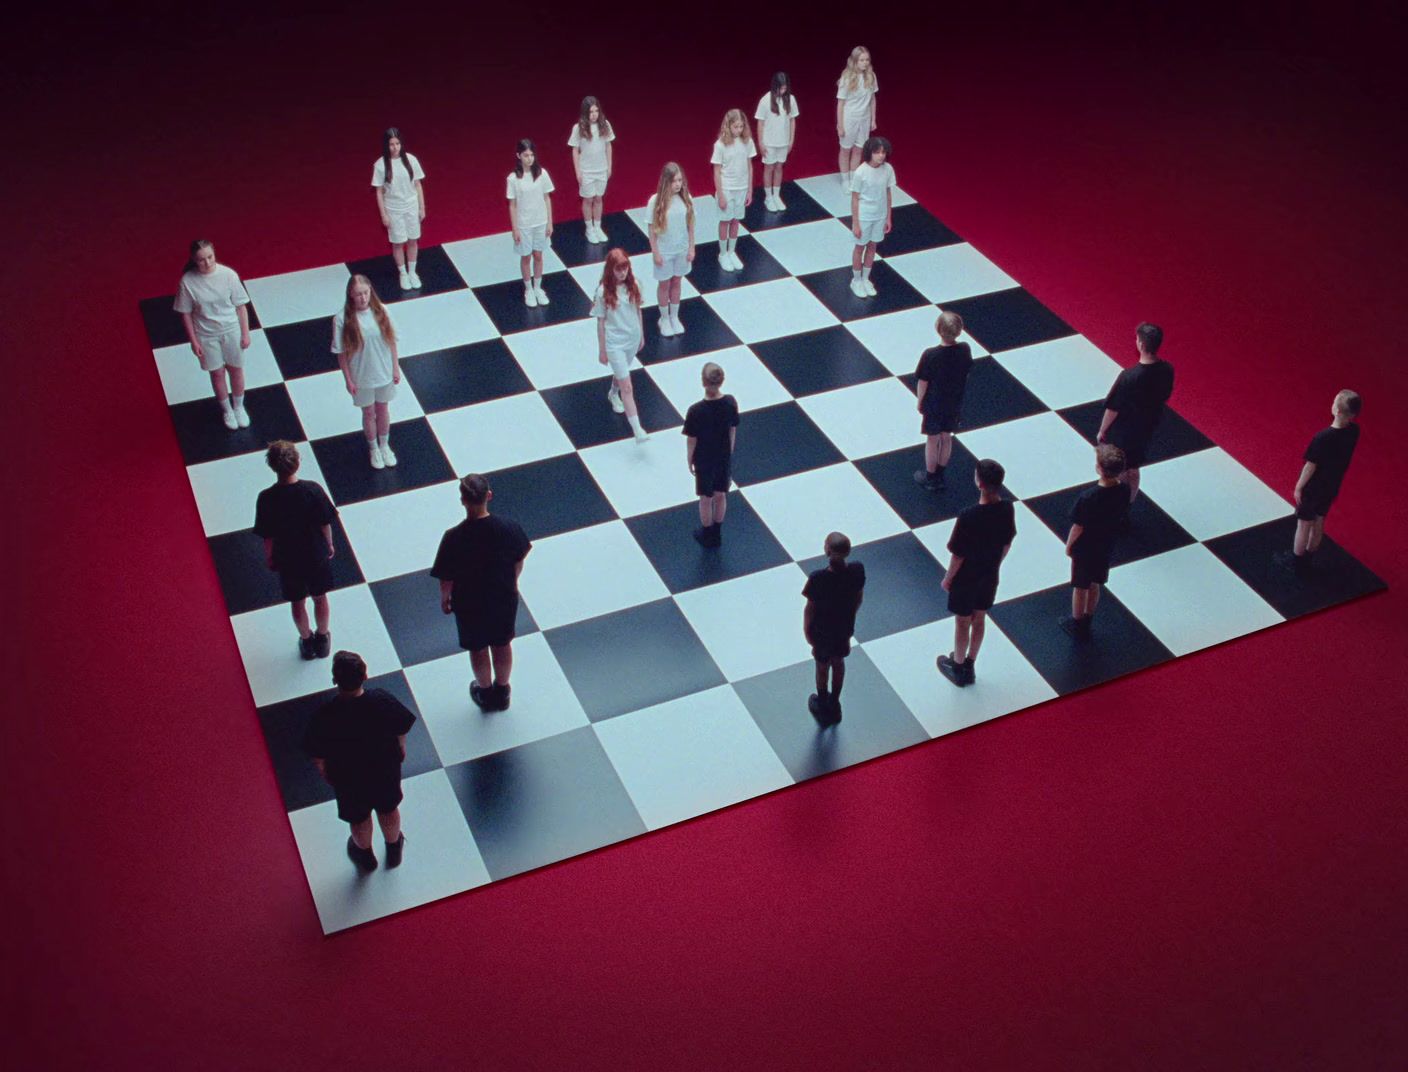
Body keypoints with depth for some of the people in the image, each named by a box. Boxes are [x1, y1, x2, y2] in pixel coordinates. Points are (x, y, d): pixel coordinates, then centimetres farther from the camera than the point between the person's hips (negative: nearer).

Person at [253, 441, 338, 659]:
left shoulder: (266, 498, -25)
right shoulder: (313, 490, -24)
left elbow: (267, 536, -13)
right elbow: (325, 524, -11)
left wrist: (268, 558, 6)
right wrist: (329, 544, 8)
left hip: (287, 559, 0)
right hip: (317, 555, 1)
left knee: (297, 602, 23)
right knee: (320, 597, 24)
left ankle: (307, 641, 41)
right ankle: (322, 639, 42)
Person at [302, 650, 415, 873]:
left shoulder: (325, 715, -35)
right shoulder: (383, 700, -30)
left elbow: (318, 757, -20)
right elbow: (402, 730, -11)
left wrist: (325, 773, 3)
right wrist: (400, 750, 11)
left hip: (348, 778, -1)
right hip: (386, 769, 1)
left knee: (359, 818, 29)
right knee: (389, 810, 31)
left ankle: (365, 855, 57)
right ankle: (394, 850, 57)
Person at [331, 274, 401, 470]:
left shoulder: (381, 311, -14)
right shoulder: (342, 319, -22)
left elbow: (391, 340, -3)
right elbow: (341, 353, -13)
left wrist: (396, 368, 0)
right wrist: (348, 379, -10)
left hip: (384, 373, 2)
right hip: (361, 377, -2)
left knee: (383, 409, 21)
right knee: (368, 413, 18)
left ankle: (385, 445, 45)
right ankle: (373, 449, 42)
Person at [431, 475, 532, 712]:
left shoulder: (454, 538, -29)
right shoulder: (508, 528, -23)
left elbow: (446, 578, -17)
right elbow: (519, 561, -6)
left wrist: (445, 598, 4)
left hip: (469, 603, -2)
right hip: (504, 597, 2)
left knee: (478, 648, 24)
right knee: (502, 644, 25)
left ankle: (486, 693, 45)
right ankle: (502, 691, 45)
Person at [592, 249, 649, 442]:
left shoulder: (632, 285, -7)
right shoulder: (604, 292, -18)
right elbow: (601, 322, -11)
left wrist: (642, 335, 15)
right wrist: (602, 350, -7)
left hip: (632, 339, 5)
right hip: (614, 343, -5)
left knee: (621, 372, 29)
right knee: (627, 387, -8)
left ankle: (613, 393, 63)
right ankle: (638, 430, -9)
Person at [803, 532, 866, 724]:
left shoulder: (817, 579, -35)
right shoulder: (857, 570, -24)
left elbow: (810, 609, -20)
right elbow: (859, 598, -5)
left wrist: (806, 629, -1)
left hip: (822, 630, -3)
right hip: (844, 626, 3)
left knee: (822, 667, 22)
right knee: (838, 662, 29)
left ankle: (823, 708, 45)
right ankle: (835, 705, 49)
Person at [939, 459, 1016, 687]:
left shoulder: (969, 517, -33)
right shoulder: (1007, 509, -16)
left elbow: (958, 555, -22)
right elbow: (1007, 543, 0)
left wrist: (947, 579, -5)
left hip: (966, 578, -5)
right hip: (990, 575, 5)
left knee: (962, 623, 16)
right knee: (979, 619, 23)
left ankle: (958, 668, 35)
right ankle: (969, 666, 41)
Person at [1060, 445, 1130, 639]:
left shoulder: (1088, 497, -34)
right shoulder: (1123, 492, -17)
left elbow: (1078, 527, -22)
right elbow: (1122, 517, 0)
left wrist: (1068, 545, -4)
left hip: (1084, 548, -5)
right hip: (1106, 546, 5)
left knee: (1080, 587, 16)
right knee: (1094, 585, 25)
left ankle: (1077, 625, 34)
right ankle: (1087, 621, 42)